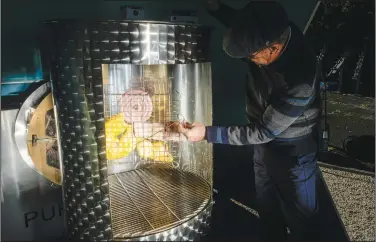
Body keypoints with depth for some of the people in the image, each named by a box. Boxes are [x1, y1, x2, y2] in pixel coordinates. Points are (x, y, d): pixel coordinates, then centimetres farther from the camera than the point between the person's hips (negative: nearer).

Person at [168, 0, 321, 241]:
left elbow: (263, 132, -28)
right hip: (264, 143, 7)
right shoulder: (274, 31, -17)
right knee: (267, 209, 24)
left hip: (293, 150, -6)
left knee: (300, 214, 15)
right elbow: (238, 22, 7)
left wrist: (207, 133, -26)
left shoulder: (300, 80, -37)